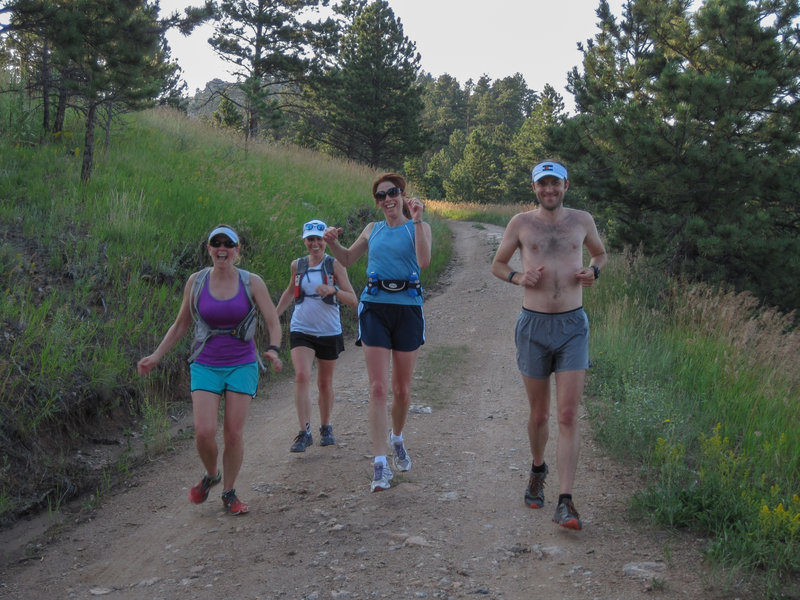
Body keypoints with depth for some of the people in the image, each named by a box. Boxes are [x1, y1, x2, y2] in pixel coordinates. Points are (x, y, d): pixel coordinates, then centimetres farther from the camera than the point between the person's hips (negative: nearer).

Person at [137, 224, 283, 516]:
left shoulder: (252, 283, -5)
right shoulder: (196, 282, -1)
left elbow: (273, 322, -4)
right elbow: (180, 325, 10)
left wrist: (274, 350, -23)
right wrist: (156, 356, 3)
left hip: (242, 365, 0)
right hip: (206, 366, 1)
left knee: (234, 433, -2)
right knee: (204, 432, -10)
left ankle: (229, 493, 17)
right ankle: (210, 475, 21)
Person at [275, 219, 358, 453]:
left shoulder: (335, 265, -5)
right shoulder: (297, 265, 4)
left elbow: (353, 300, -9)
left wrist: (333, 290, -26)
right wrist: (274, 314, 19)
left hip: (329, 332, -1)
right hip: (301, 330, 1)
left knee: (325, 383, 11)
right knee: (302, 376, -18)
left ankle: (326, 428, 30)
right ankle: (304, 432, -17)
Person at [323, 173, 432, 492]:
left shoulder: (418, 227, 2)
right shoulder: (373, 230, 12)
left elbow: (424, 260, -17)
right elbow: (347, 258, 25)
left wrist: (417, 219, -20)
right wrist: (332, 242, 5)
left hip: (408, 308, -1)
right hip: (374, 307, 1)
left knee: (402, 389, 10)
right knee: (378, 388, -8)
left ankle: (397, 438, 39)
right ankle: (380, 463, -8)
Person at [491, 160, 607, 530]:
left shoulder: (582, 221, 6)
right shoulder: (521, 223, 2)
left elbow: (600, 253, 24)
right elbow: (497, 264, 12)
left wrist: (593, 272, 1)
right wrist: (517, 277, -9)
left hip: (573, 326, 0)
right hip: (533, 326, 0)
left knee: (568, 417, -9)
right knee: (539, 414, 12)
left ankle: (565, 504, -9)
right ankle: (537, 469, 41)